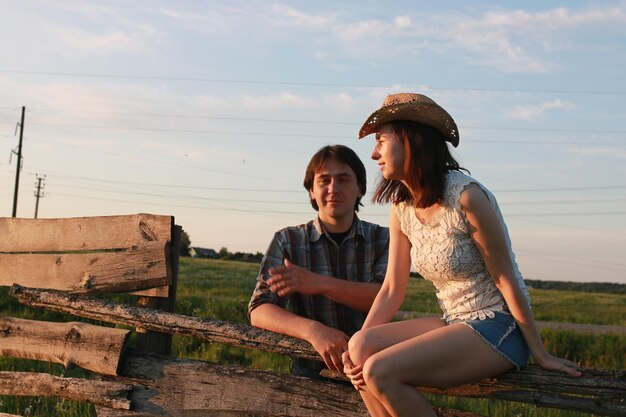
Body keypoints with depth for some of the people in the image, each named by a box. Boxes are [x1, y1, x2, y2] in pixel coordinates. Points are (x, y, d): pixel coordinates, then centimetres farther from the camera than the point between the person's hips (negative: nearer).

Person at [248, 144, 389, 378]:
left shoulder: (382, 239, 8)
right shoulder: (288, 241, 5)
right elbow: (259, 311, -6)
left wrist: (320, 284, -18)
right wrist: (313, 330, -25)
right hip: (311, 371, 0)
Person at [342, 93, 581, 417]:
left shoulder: (466, 196, -19)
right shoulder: (402, 208, 4)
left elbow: (506, 278, -14)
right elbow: (392, 289, 4)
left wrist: (539, 354, -8)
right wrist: (357, 351, -9)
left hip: (498, 328, -7)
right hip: (455, 323, 7)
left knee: (380, 372, -23)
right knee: (361, 346, -15)